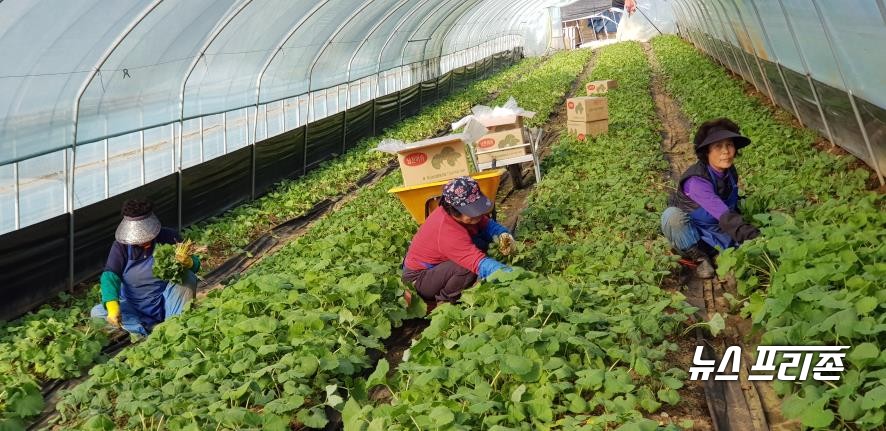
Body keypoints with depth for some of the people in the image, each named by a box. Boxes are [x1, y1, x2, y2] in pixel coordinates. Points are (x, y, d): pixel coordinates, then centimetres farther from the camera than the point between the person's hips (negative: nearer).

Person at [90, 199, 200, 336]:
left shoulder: (169, 238, -8)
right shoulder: (121, 245, -7)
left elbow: (196, 265, -9)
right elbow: (110, 276, -17)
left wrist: (189, 262, -36)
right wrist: (113, 306, -35)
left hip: (165, 303, -2)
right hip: (133, 308, 2)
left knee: (188, 277, -25)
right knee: (97, 312, -21)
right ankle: (152, 329, -29)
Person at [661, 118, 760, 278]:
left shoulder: (730, 173, -5)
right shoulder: (696, 181, -29)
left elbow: (732, 210, 9)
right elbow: (724, 216, -41)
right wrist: (751, 236, -52)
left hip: (715, 233, 5)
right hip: (688, 232, -5)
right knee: (672, 215, -38)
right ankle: (698, 257, -16)